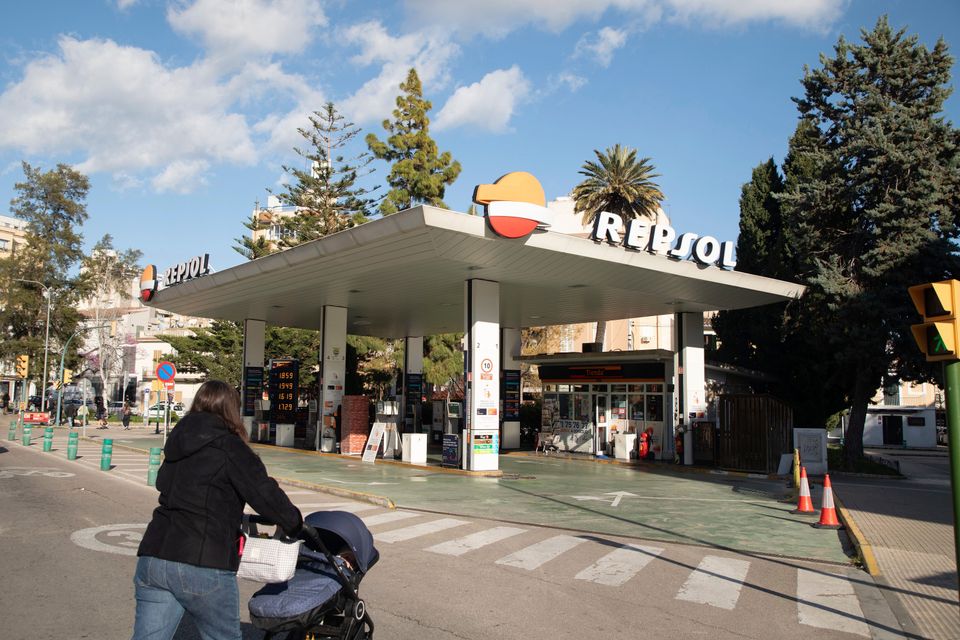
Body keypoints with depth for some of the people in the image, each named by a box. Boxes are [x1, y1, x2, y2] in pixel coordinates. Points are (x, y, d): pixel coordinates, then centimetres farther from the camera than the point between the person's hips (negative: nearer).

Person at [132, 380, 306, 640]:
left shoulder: (177, 444, 15)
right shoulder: (228, 446, -6)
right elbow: (264, 492, -12)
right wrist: (296, 525, 4)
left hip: (153, 557, 6)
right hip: (203, 566, -6)